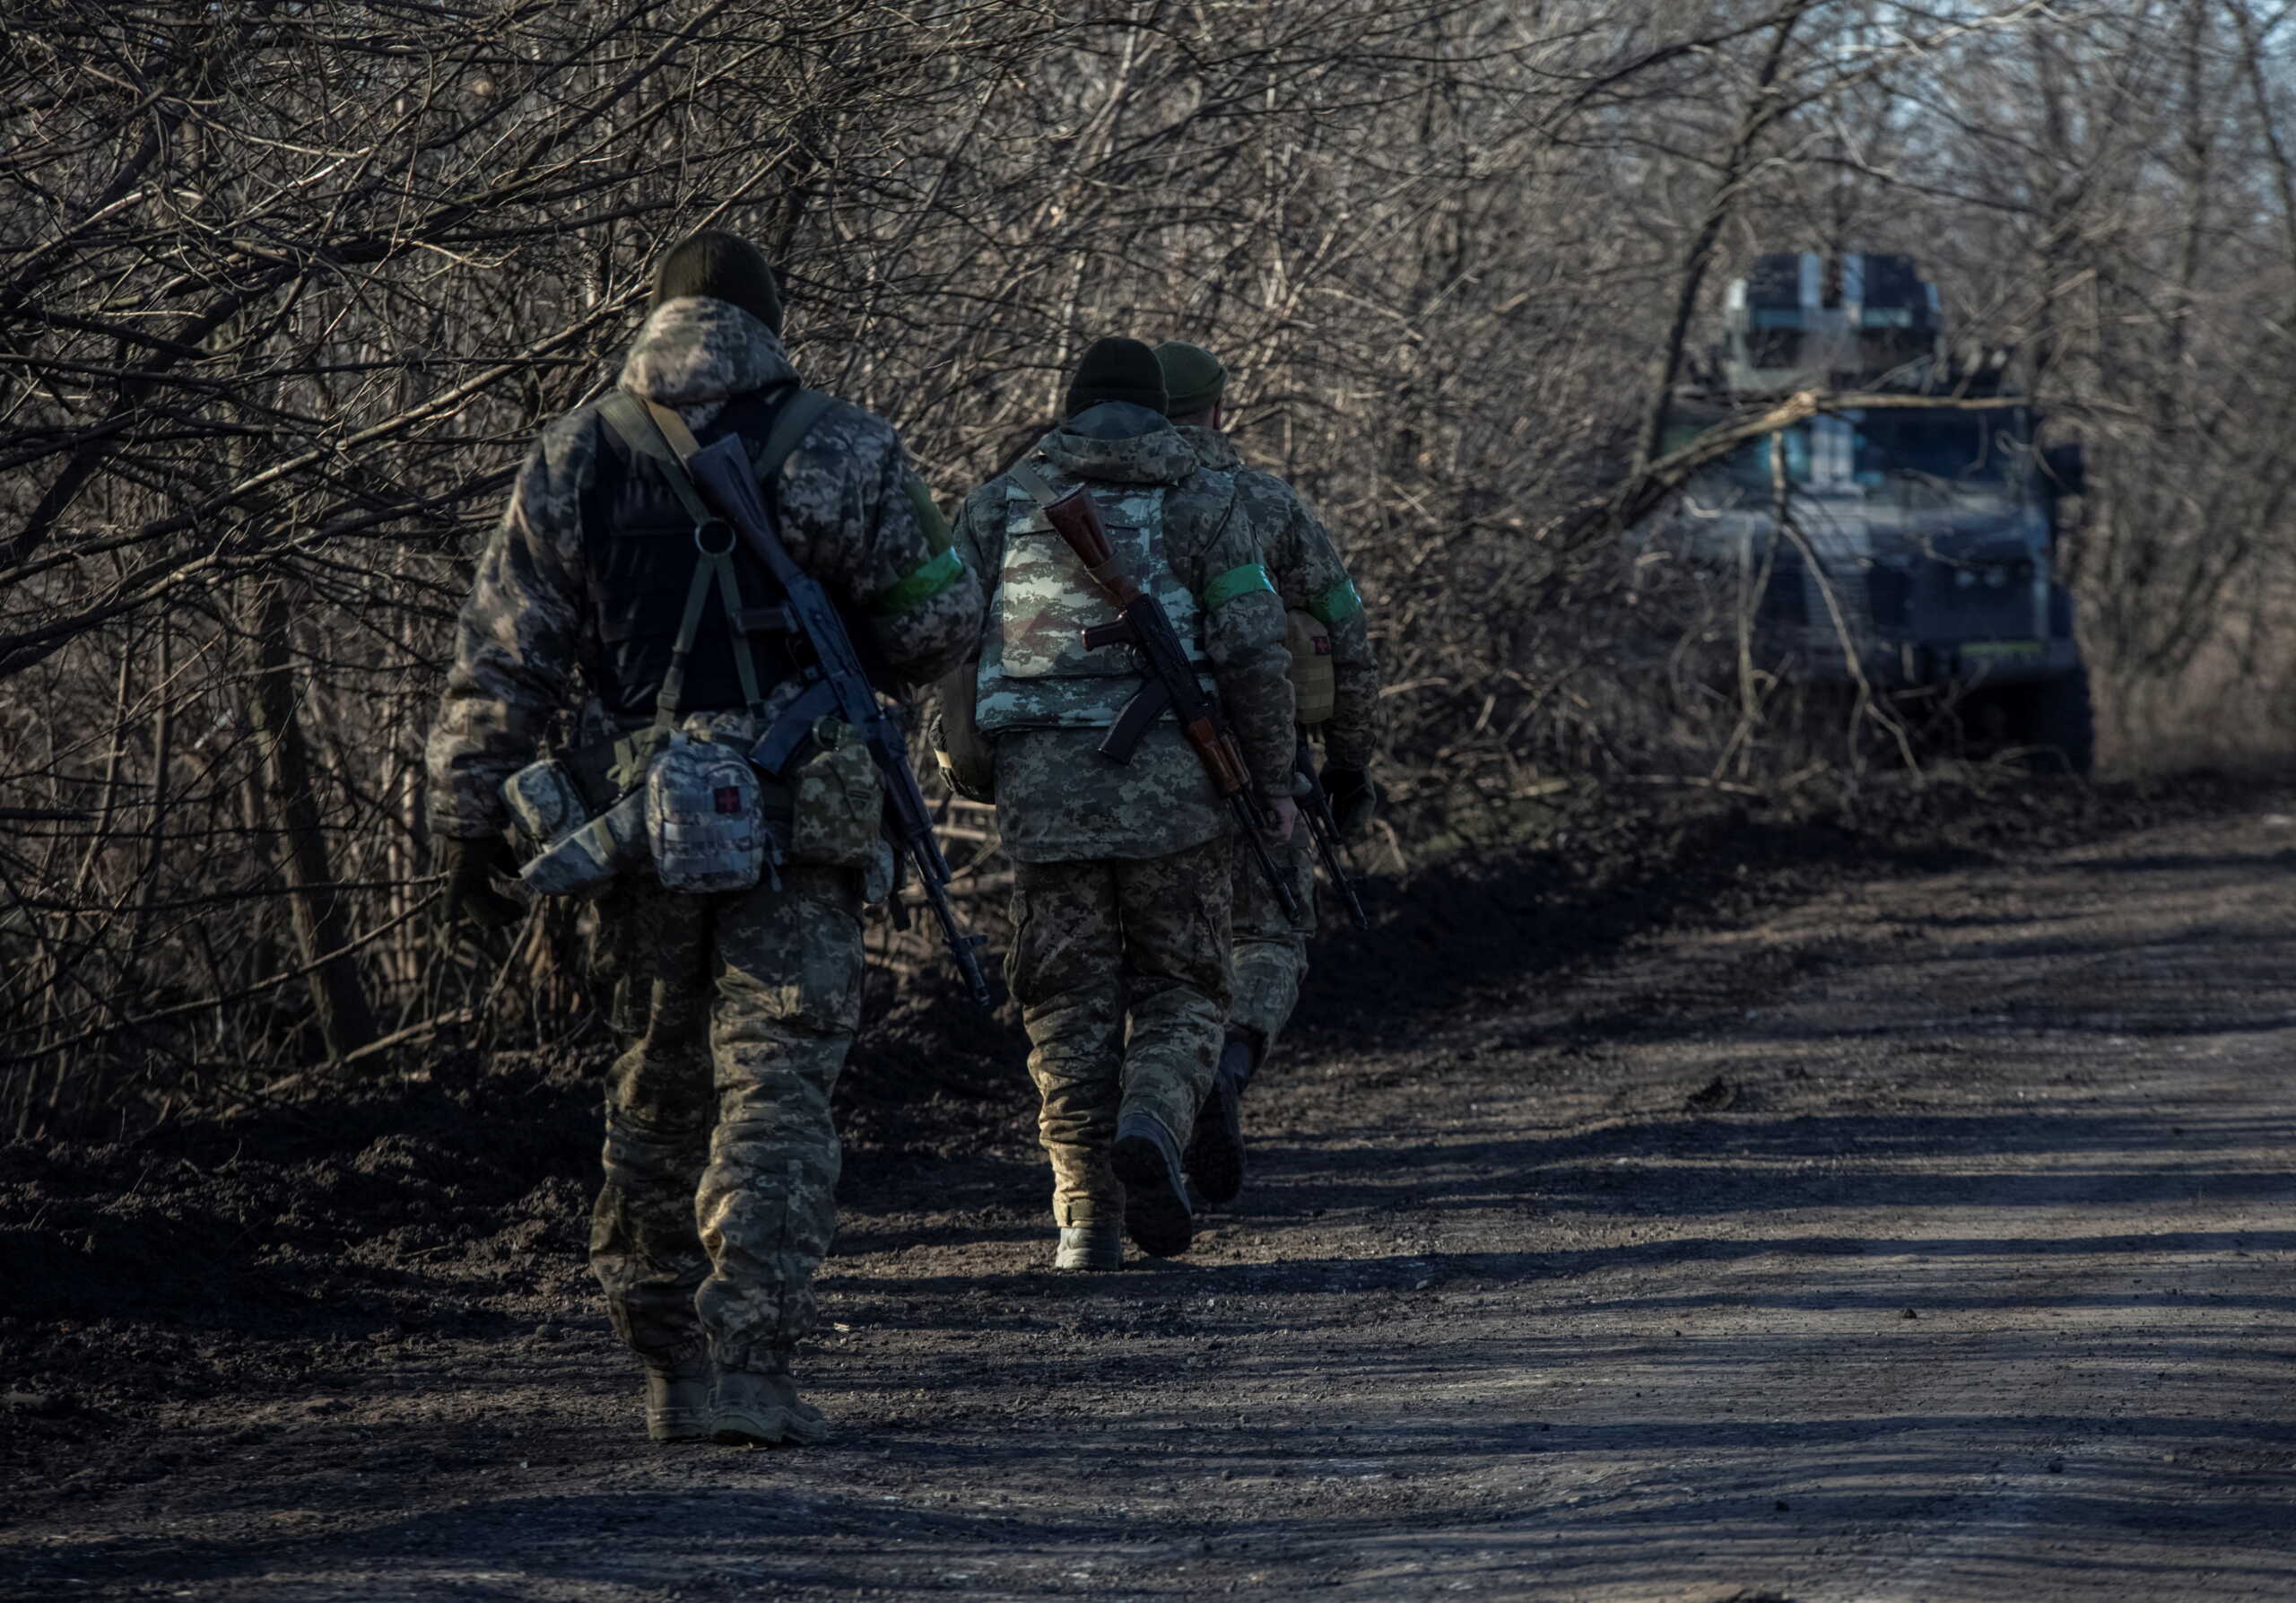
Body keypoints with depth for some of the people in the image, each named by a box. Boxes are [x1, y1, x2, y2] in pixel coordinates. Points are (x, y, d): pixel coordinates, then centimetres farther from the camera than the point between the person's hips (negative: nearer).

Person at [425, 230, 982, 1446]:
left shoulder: (571, 462, 6)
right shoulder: (840, 455, -3)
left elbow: (500, 662, 3)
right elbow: (938, 629, 1)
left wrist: (467, 820, 6)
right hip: (796, 820, -3)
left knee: (657, 1092, 16)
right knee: (773, 1094, -4)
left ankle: (669, 1363, 22)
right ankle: (745, 1366, -16)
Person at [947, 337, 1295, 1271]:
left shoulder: (999, 504, 12)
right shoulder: (1203, 500, 6)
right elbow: (1252, 651, -2)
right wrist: (1273, 780, 4)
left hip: (1040, 781, 1)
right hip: (1172, 777, -1)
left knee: (1071, 1001, 7)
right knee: (1179, 987, 9)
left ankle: (1088, 1219, 1)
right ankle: (1152, 1125, -20)